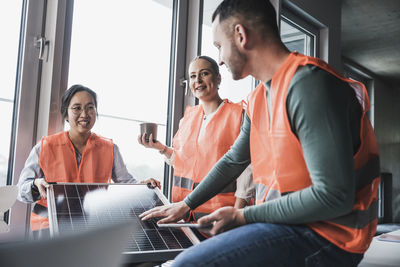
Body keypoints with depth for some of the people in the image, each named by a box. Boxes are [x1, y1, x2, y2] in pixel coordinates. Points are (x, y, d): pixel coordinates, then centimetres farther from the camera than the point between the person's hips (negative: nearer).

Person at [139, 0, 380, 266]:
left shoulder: (307, 84, -20)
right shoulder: (259, 99, 10)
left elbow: (334, 196, -24)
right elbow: (233, 160, 22)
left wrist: (244, 216, -15)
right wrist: (186, 205, 20)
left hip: (326, 234, -9)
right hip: (283, 223, 9)